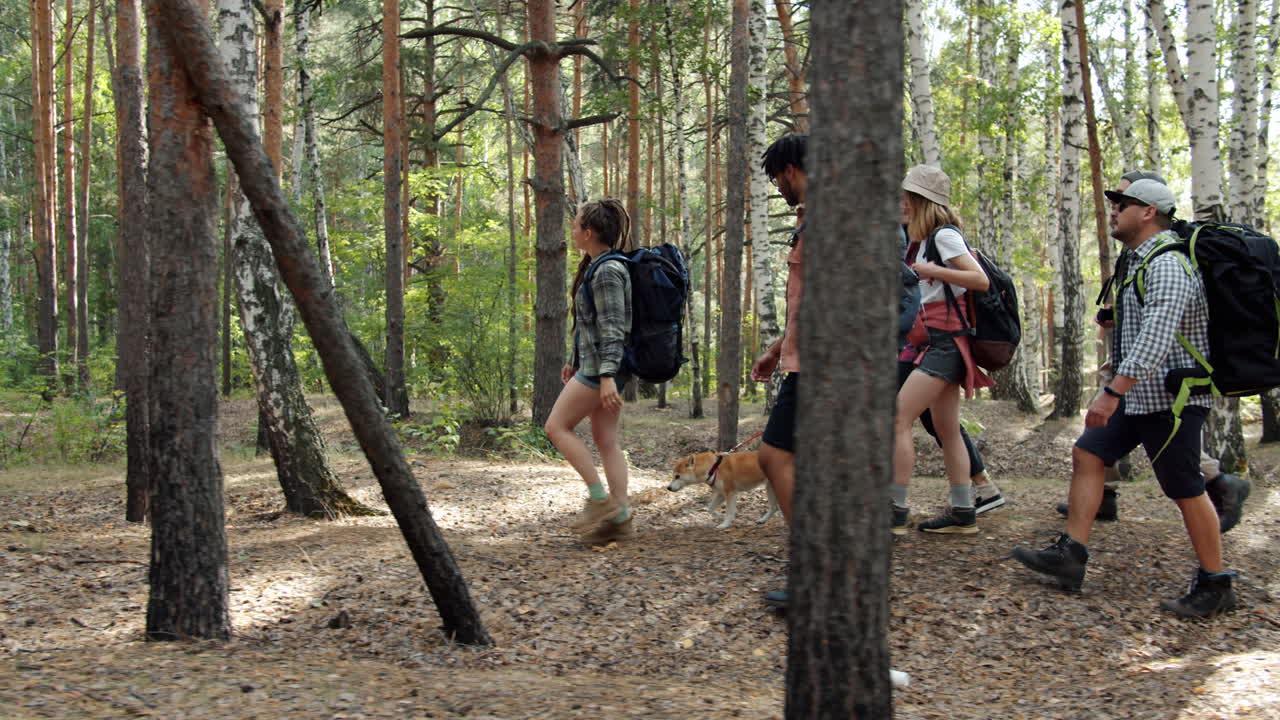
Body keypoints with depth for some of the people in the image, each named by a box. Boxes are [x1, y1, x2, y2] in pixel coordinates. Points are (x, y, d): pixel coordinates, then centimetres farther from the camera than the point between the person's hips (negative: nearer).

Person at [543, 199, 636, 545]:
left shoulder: (607, 271, -15)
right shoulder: (596, 267, 16)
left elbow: (611, 327, -20)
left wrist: (606, 375, -24)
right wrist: (575, 361, 25)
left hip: (602, 366, -10)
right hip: (596, 364, 10)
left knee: (557, 427, -5)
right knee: (605, 439, 8)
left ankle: (600, 499, -5)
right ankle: (620, 517, 7)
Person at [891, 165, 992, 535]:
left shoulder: (944, 235, -10)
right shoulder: (927, 240, 17)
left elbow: (980, 280, -20)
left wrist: (931, 270, -25)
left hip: (946, 343, -10)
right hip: (940, 343, 10)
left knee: (898, 419, -14)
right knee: (946, 430, 11)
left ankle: (895, 511, -14)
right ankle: (963, 512, 14)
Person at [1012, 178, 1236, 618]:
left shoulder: (1168, 264, -20)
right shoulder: (1143, 260, 14)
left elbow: (1156, 339, -30)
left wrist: (1113, 392, -34)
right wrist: (1118, 391, 24)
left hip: (1170, 397, -10)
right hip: (1140, 395, 10)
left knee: (1185, 491, -3)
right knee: (1087, 454, 6)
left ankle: (1215, 586, 10)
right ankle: (1070, 556, 6)